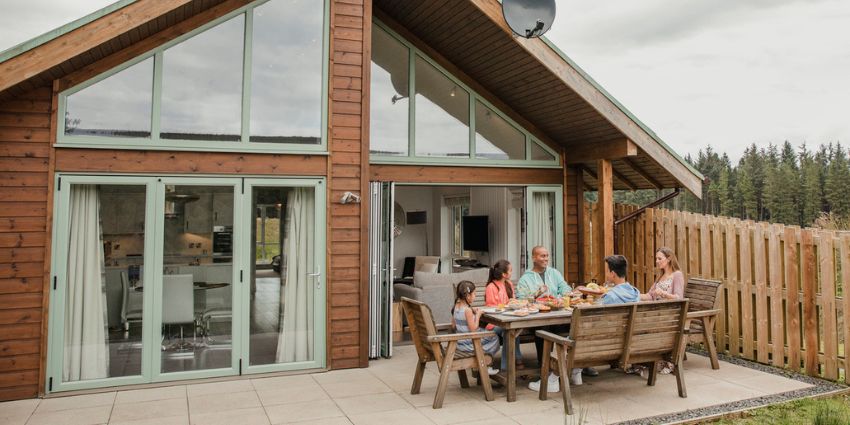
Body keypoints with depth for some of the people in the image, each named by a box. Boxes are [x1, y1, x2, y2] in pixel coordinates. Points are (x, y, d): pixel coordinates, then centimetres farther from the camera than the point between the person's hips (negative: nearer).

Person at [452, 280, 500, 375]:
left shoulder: (456, 307, 2)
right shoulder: (467, 310, -23)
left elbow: (453, 325, 10)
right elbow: (473, 329, -23)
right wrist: (478, 315, -11)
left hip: (459, 342, 8)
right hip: (468, 344, -8)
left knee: (486, 335, 27)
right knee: (494, 338, 8)